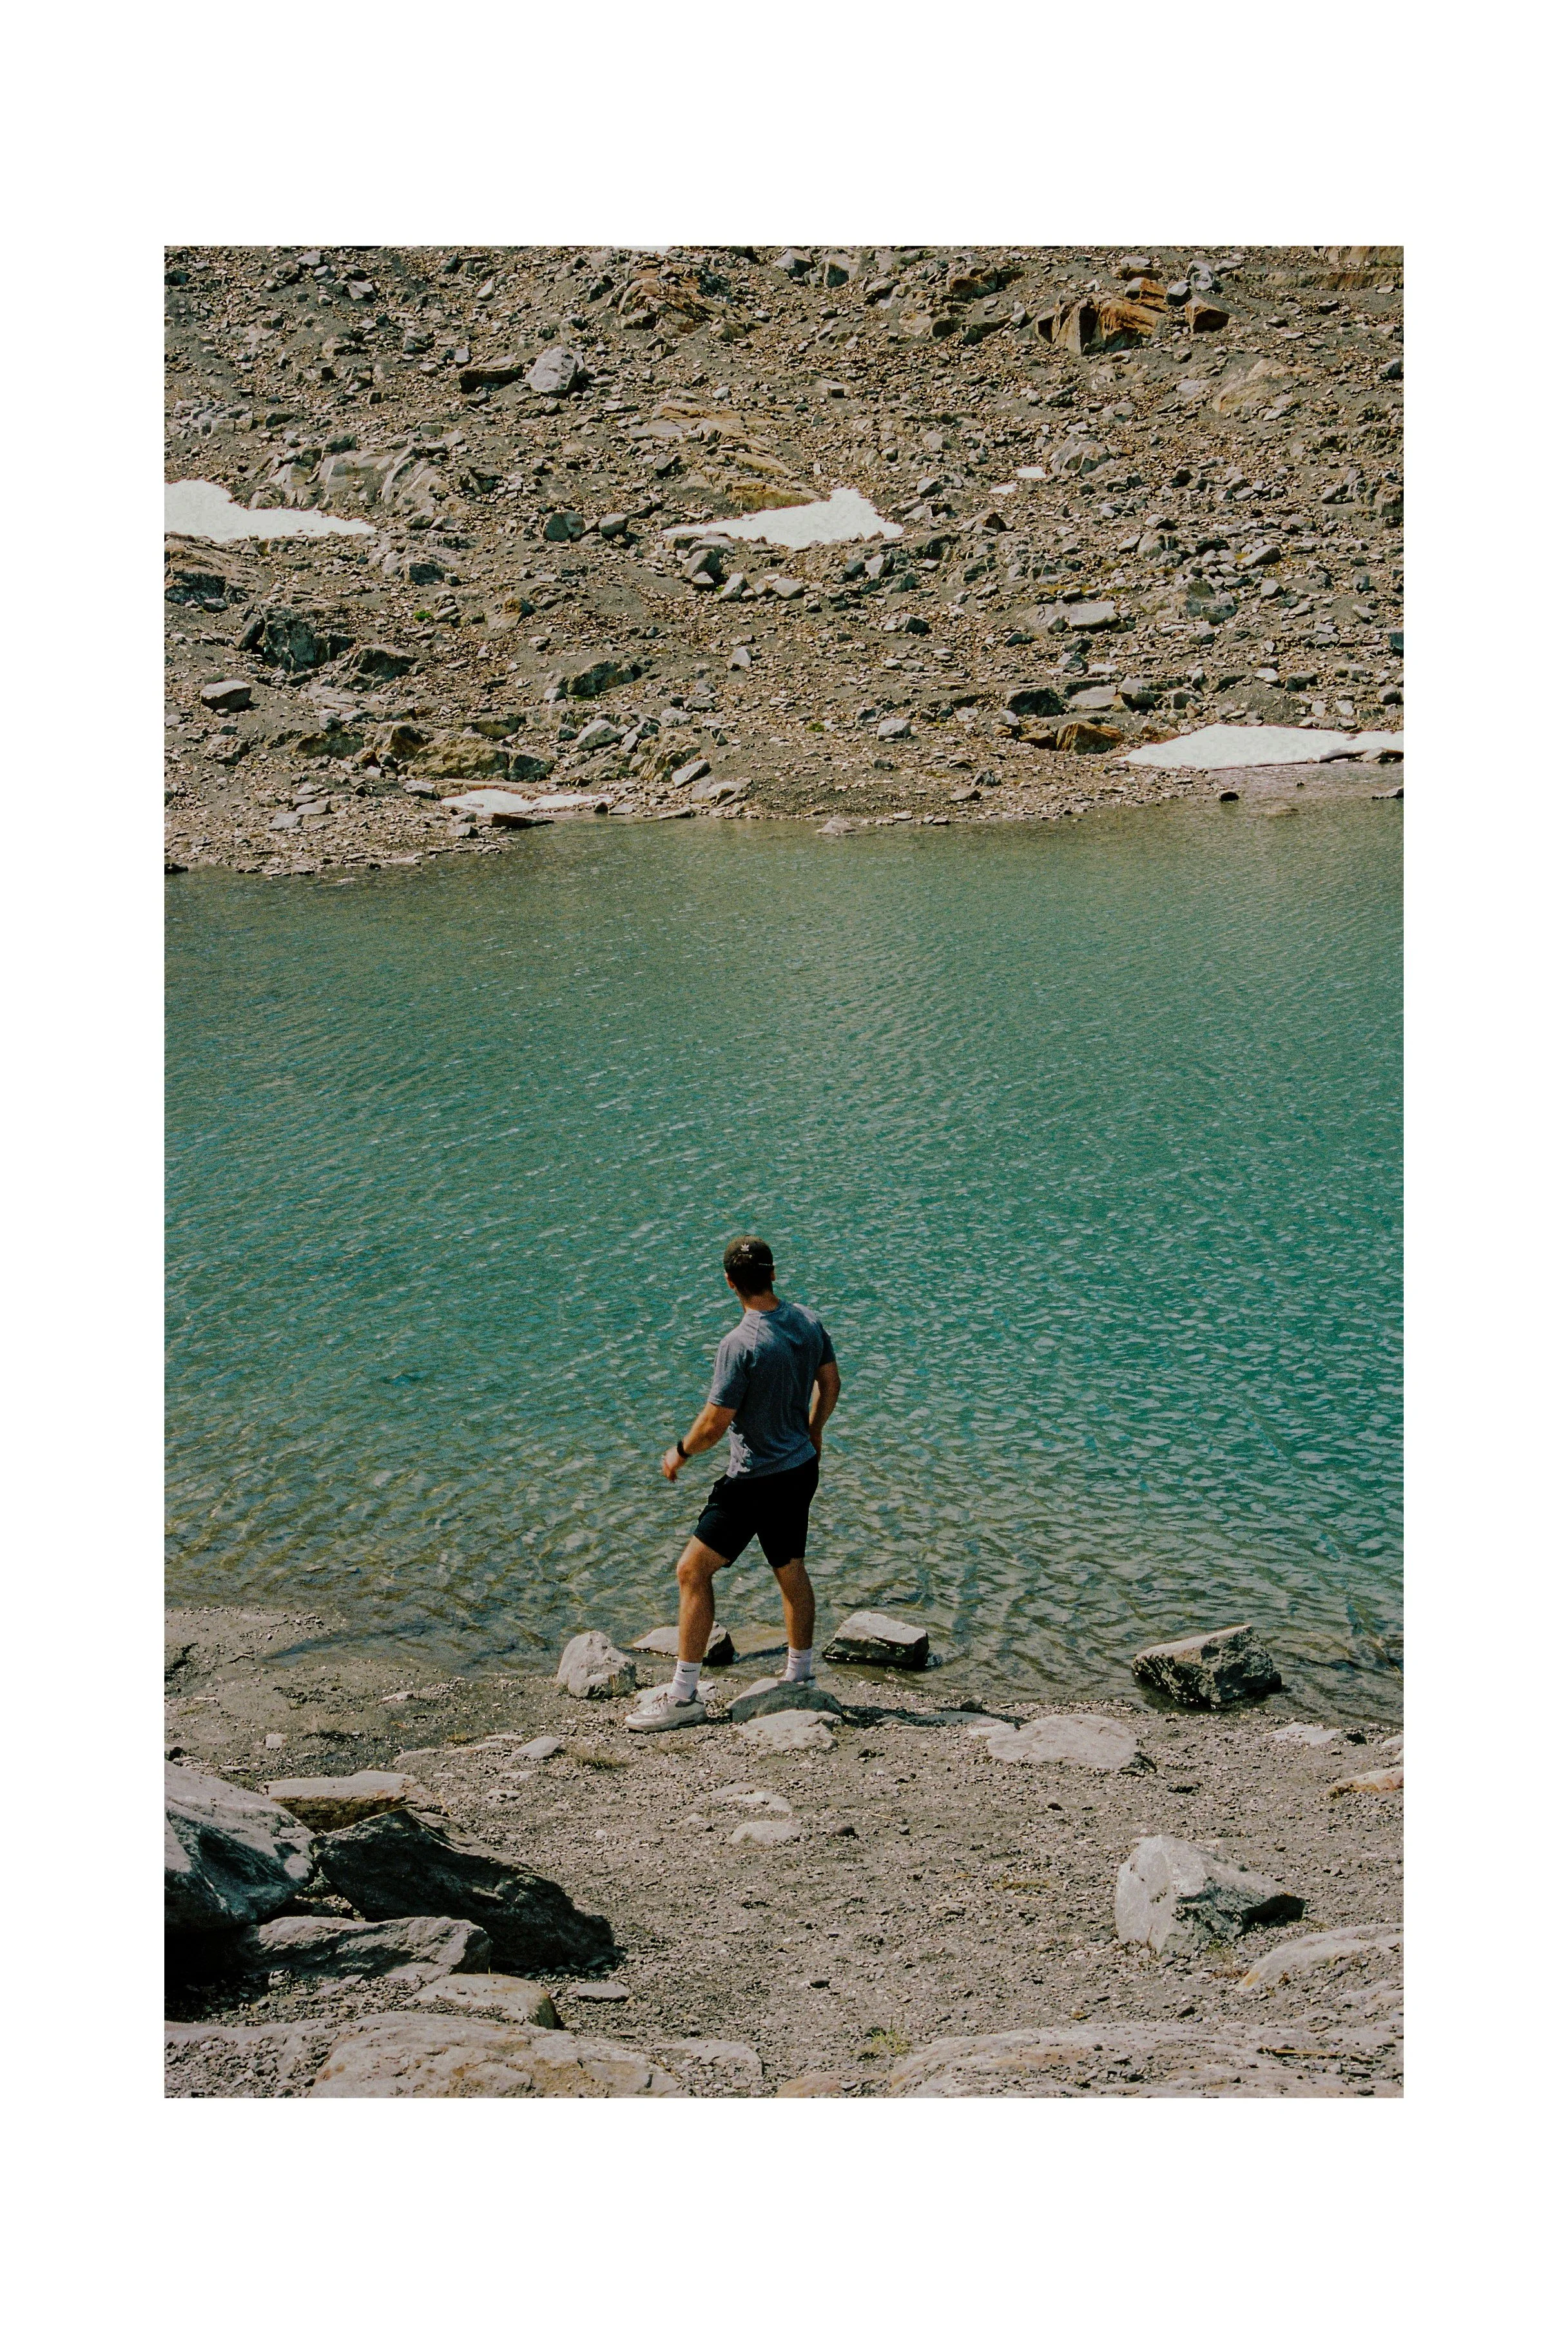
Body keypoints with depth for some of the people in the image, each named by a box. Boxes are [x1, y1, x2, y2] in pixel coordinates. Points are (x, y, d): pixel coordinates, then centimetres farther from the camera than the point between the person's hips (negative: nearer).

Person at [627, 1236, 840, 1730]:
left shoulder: (740, 1345, -24)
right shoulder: (808, 1320, -2)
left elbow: (716, 1423, -20)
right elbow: (830, 1383, 12)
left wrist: (680, 1453, -2)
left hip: (755, 1481, -8)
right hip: (803, 1468, 8)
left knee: (693, 1570, -2)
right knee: (791, 1570, 22)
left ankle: (684, 1696, -1)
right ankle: (800, 1678, 33)